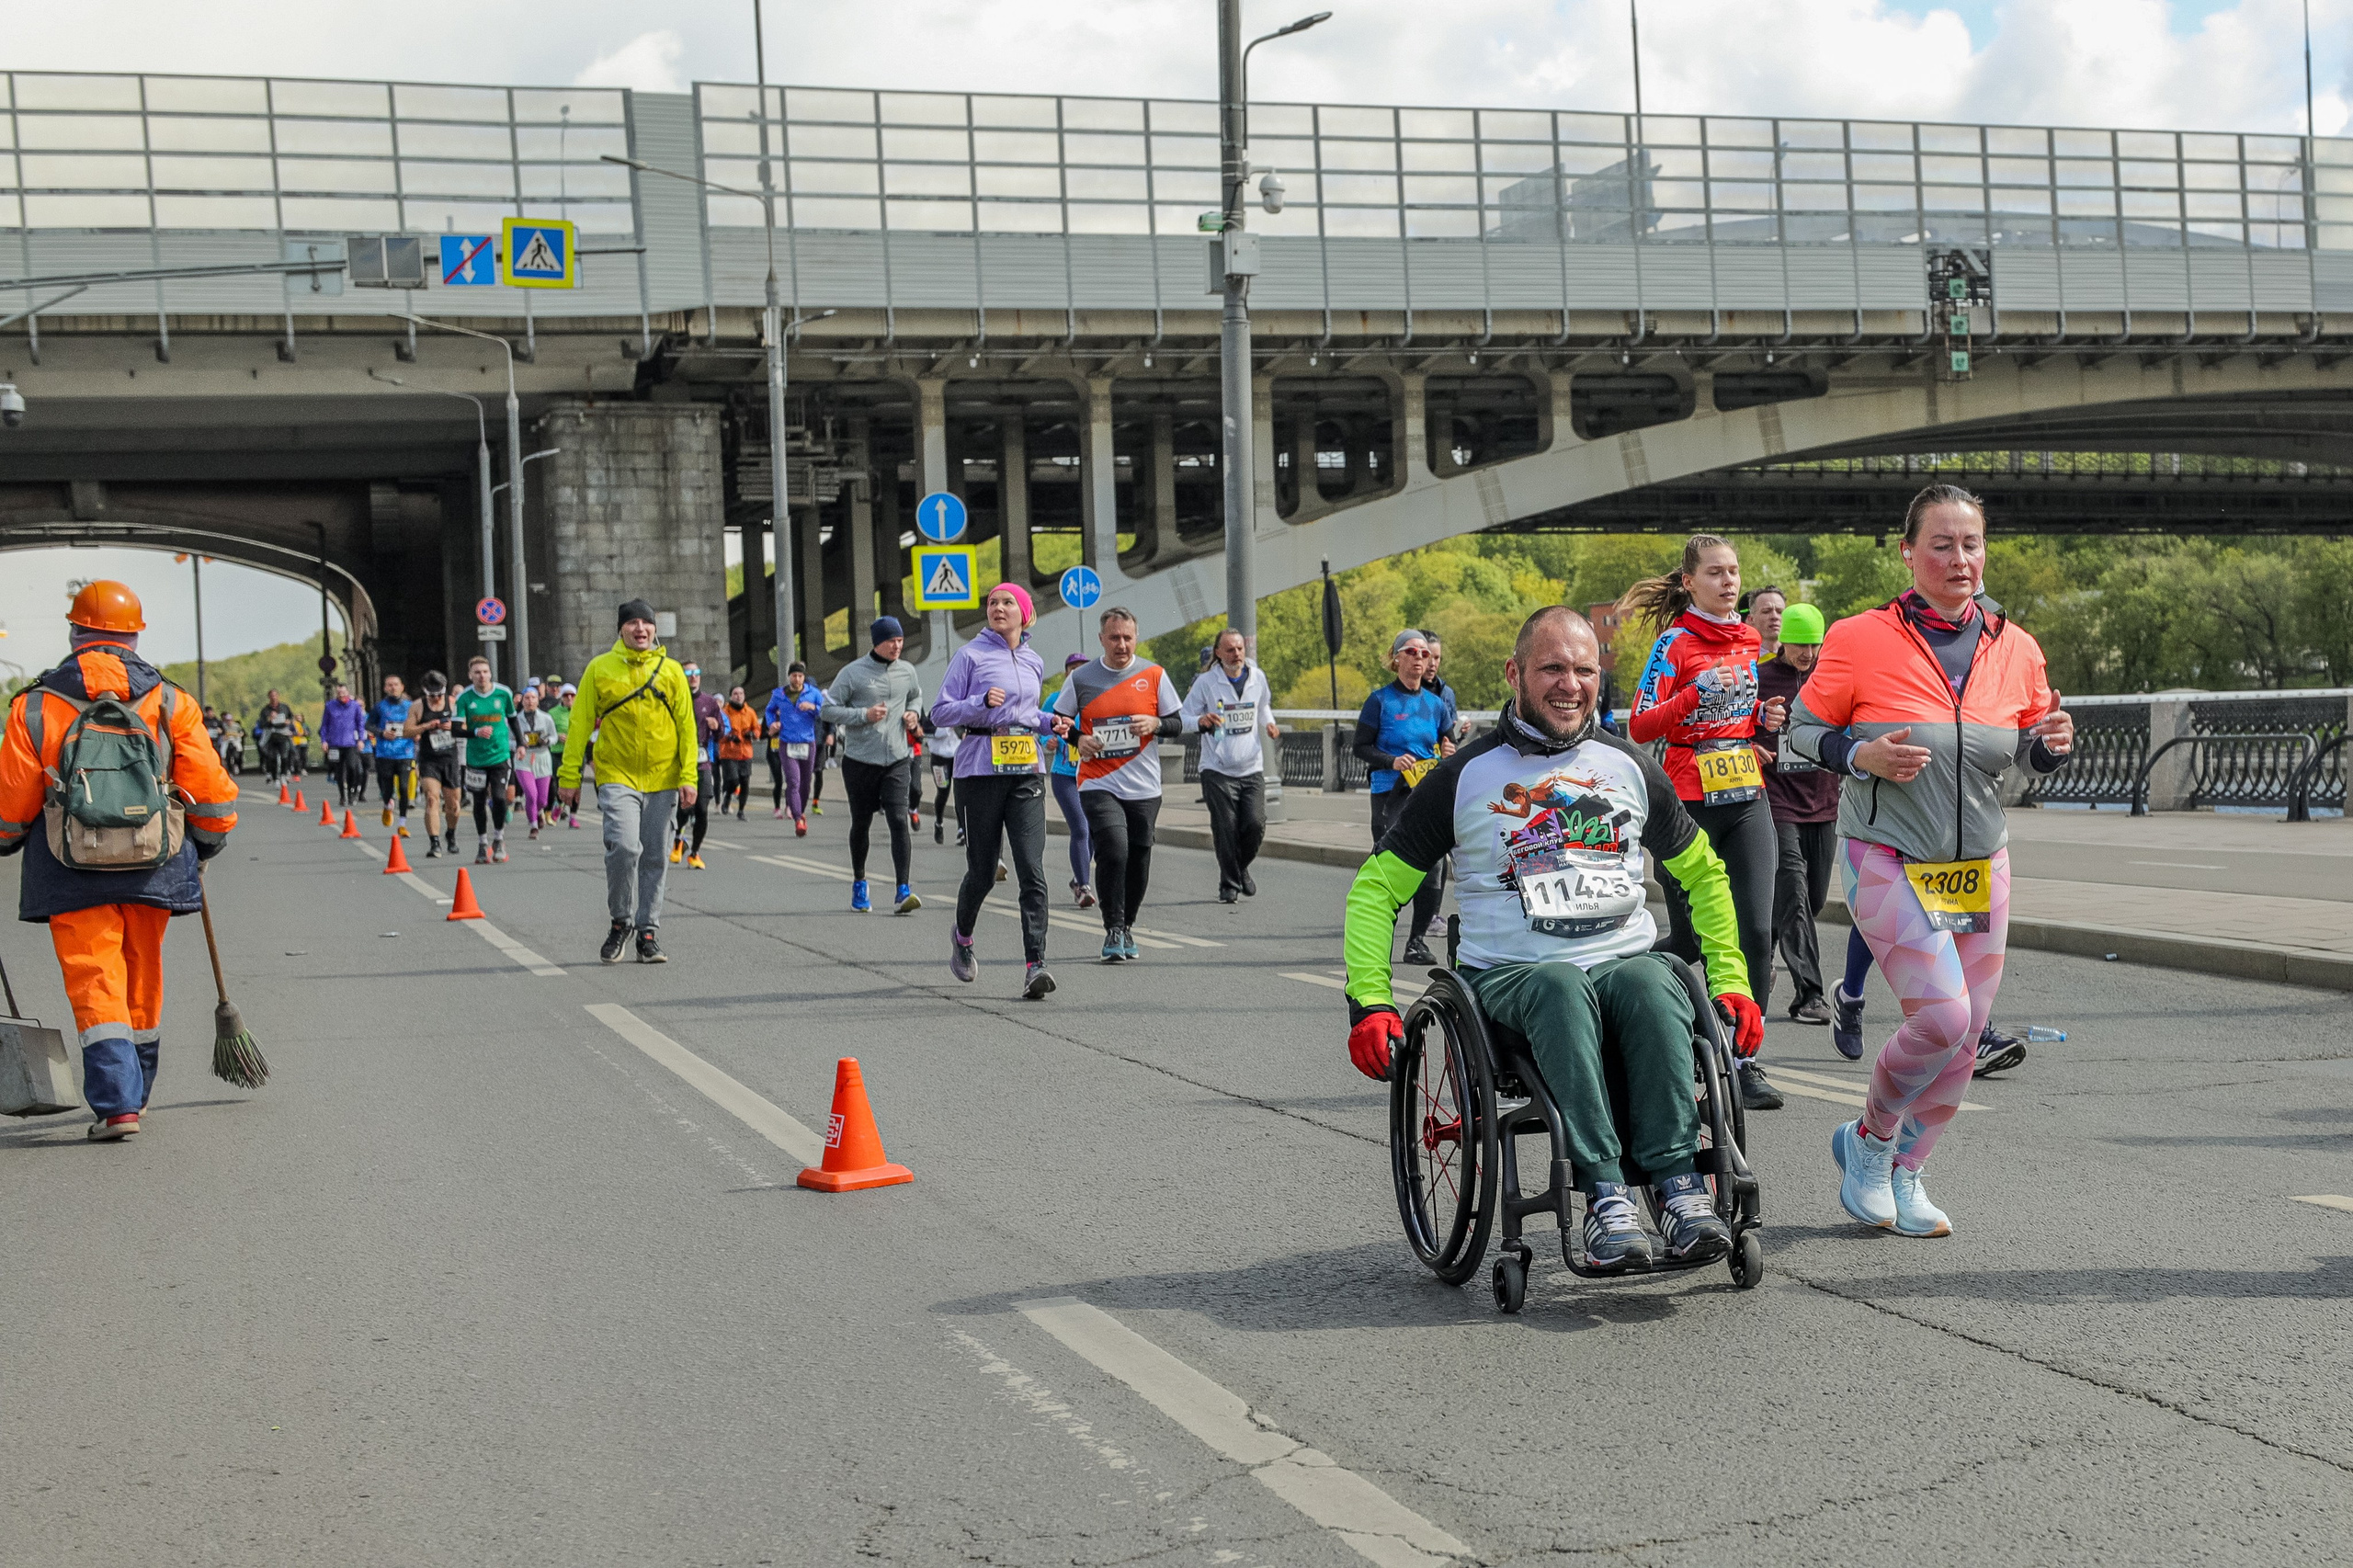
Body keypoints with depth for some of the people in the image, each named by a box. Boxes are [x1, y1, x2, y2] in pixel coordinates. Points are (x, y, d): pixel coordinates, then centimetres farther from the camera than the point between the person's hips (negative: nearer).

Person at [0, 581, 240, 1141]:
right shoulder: (170, 703, 1)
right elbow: (212, 793, 1)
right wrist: (204, 846, 19)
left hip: (71, 877, -2)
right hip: (152, 867, 2)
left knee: (94, 984, 0)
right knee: (142, 982, 17)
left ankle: (116, 1102, -13)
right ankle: (135, 1091, 32)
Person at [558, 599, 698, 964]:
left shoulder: (671, 670, 6)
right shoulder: (599, 668, 2)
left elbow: (687, 725, 6)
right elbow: (580, 724, 3)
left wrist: (688, 776, -3)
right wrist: (569, 776, -1)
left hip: (661, 779, 2)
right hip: (617, 776, -2)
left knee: (654, 858, 5)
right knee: (623, 847, -18)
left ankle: (647, 933, 14)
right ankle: (620, 922, 2)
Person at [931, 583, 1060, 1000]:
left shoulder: (1034, 662, 15)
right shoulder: (971, 655, -1)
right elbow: (941, 712, -3)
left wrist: (1050, 723, 10)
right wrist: (982, 703, -19)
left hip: (1027, 773, 3)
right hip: (980, 772, -3)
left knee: (1032, 870, -11)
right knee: (982, 871, 5)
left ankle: (1035, 966, -16)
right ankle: (962, 936, 36)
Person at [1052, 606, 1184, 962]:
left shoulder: (1154, 675, 4)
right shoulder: (1081, 678, 3)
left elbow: (1177, 723, 8)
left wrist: (1155, 723, -13)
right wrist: (1077, 739, -8)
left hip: (1144, 789, 2)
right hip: (1098, 783, -2)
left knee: (1138, 859, 5)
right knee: (1113, 849, -20)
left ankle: (1127, 927, 26)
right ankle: (1113, 930, -10)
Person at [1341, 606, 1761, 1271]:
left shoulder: (1630, 767, 13)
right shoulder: (1466, 776, 4)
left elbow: (1702, 873, 26)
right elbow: (1376, 888, 8)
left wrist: (1731, 982, 16)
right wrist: (1369, 1002, -5)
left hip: (1624, 960, 2)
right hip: (1510, 974, -2)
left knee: (1653, 985, -34)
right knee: (1562, 988, -38)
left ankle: (1676, 1180, -36)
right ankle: (1605, 1193, -42)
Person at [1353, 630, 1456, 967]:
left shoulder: (1437, 704, 11)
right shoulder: (1380, 700, 0)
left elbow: (1449, 746, 19)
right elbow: (1361, 748, 0)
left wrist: (1450, 754, -4)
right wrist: (1392, 761, -16)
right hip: (1390, 794, -3)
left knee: (1432, 866, -3)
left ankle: (1418, 940, 8)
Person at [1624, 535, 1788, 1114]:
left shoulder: (1747, 640, 12)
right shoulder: (1676, 643, -6)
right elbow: (1640, 727, -12)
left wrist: (1765, 717, 6)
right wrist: (1693, 698, -25)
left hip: (1747, 800, 5)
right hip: (1690, 803, -5)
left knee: (1757, 930, -8)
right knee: (1689, 940, 0)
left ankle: (1746, 1061, -1)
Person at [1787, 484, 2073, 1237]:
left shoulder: (2015, 648, 3)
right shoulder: (1861, 639, -10)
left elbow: (2028, 751, 15)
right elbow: (1803, 728, 0)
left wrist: (2050, 743, -8)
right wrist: (1861, 755, -19)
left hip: (1981, 866, 5)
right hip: (1889, 861, -5)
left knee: (1965, 1035, 6)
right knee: (1940, 1014, -17)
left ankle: (1902, 1175, 25)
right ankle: (1869, 1139, 10)